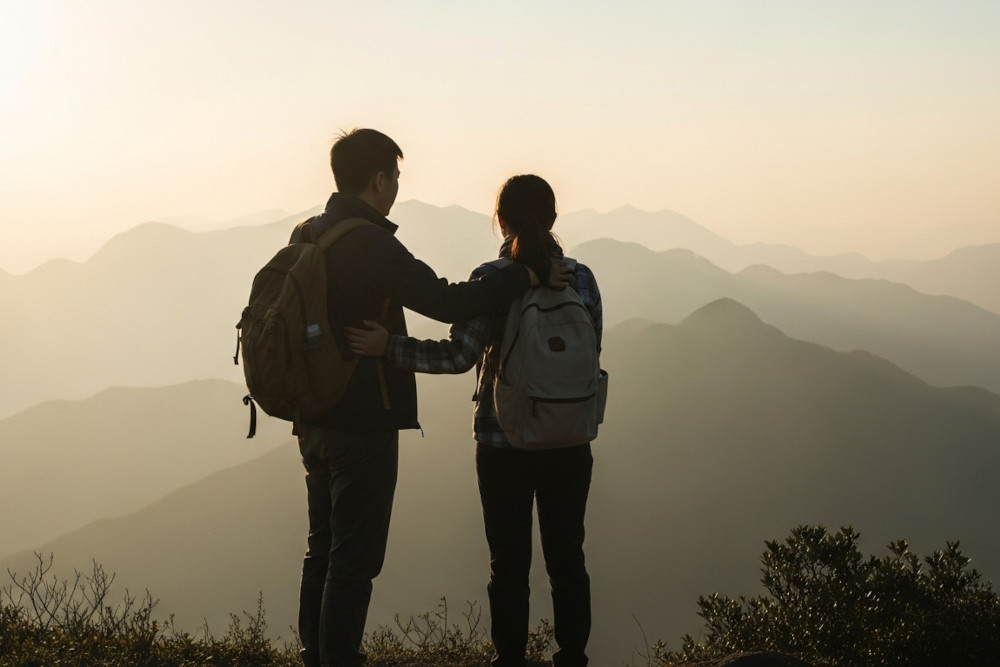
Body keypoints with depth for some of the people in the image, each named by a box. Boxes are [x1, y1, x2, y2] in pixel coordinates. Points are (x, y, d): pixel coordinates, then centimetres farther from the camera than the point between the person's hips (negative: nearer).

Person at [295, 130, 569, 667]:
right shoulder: (369, 243, -18)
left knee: (323, 550, 17)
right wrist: (526, 277, -15)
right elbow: (445, 302, -24)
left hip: (315, 418, 9)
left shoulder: (309, 236, 10)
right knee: (354, 560, -1)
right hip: (363, 424, -9)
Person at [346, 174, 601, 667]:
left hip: (502, 442, -2)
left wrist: (388, 346, -21)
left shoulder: (491, 280, -10)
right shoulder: (580, 279, -1)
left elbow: (460, 355, -20)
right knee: (566, 559, 12)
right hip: (569, 442, 2)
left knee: (509, 564, 6)